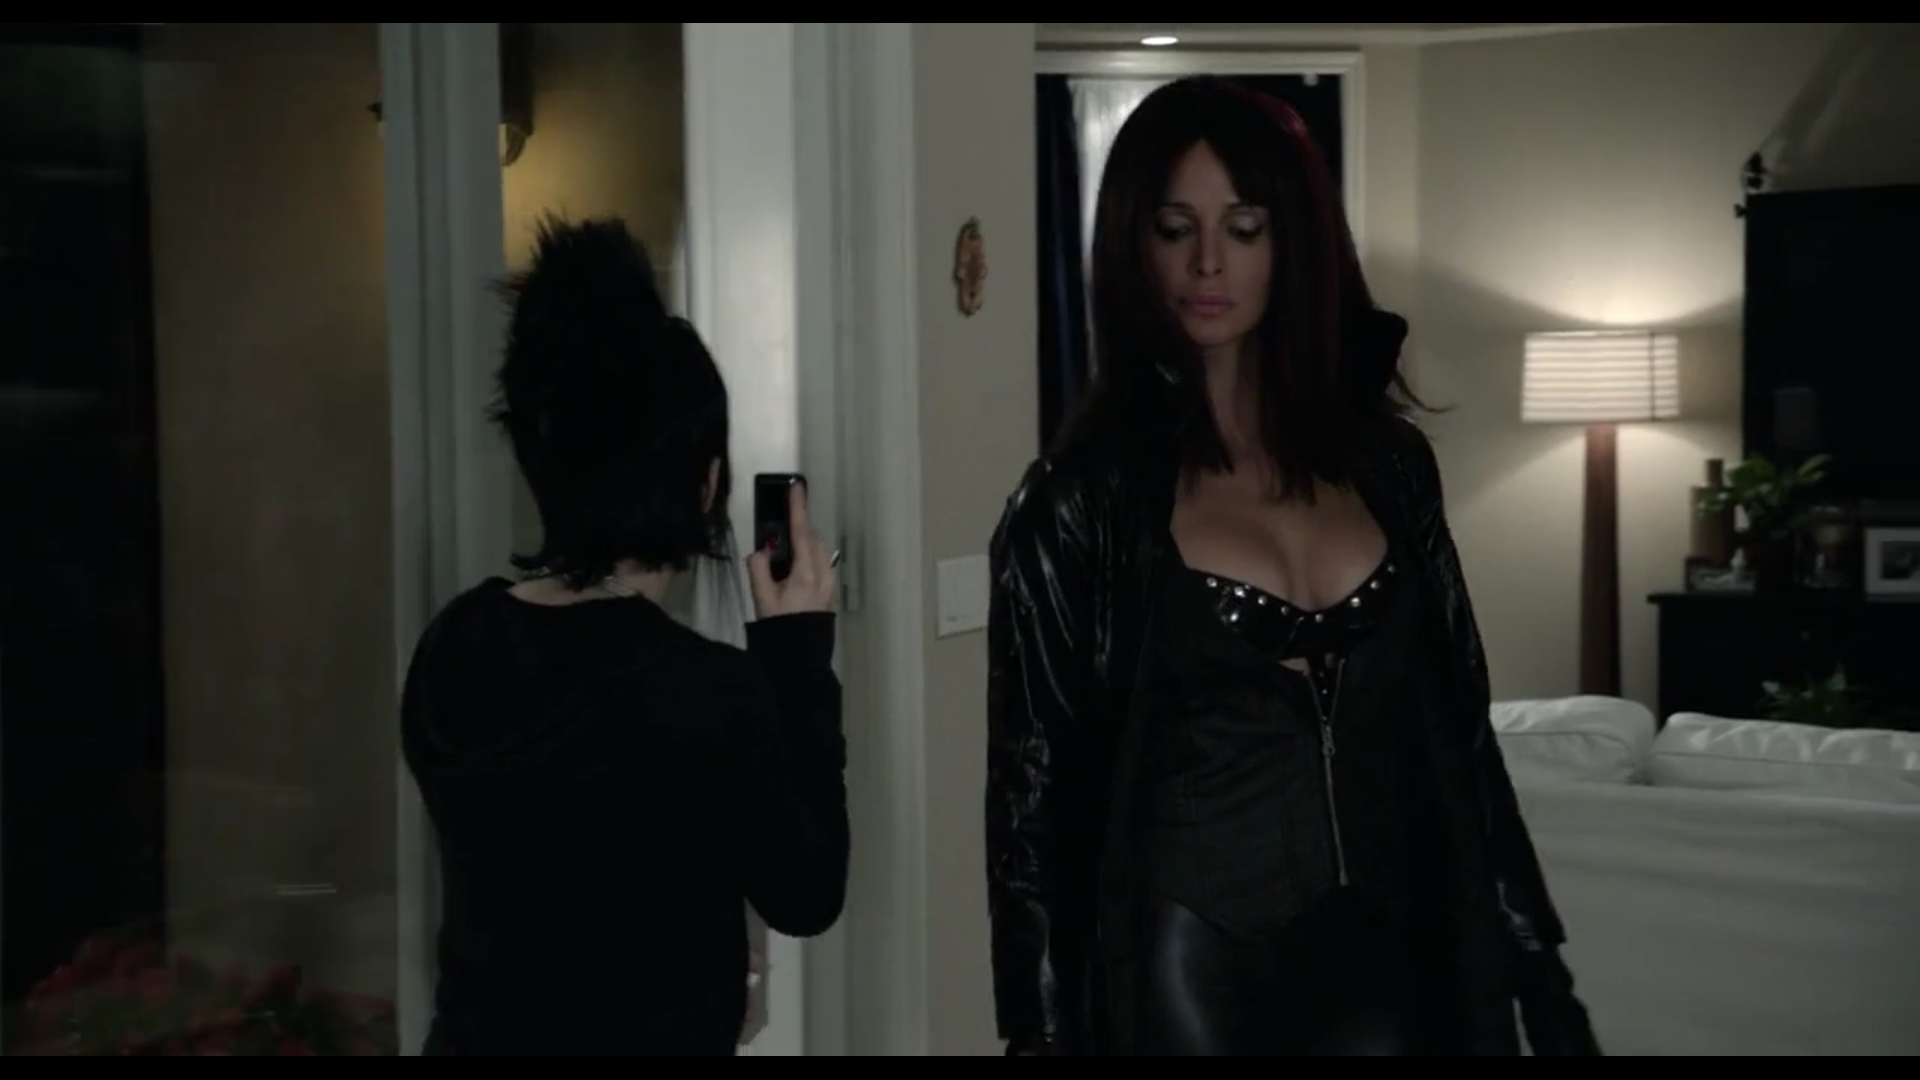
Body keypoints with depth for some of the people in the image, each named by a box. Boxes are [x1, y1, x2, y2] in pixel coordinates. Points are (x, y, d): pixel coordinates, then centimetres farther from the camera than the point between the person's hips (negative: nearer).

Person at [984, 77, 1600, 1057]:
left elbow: (1457, 732, 9)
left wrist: (1533, 959, 8)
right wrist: (1042, 1030, -6)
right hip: (1189, 966, -3)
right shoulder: (1082, 495, -5)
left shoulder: (1385, 458, 5)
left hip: (1373, 955, 3)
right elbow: (1032, 785, -4)